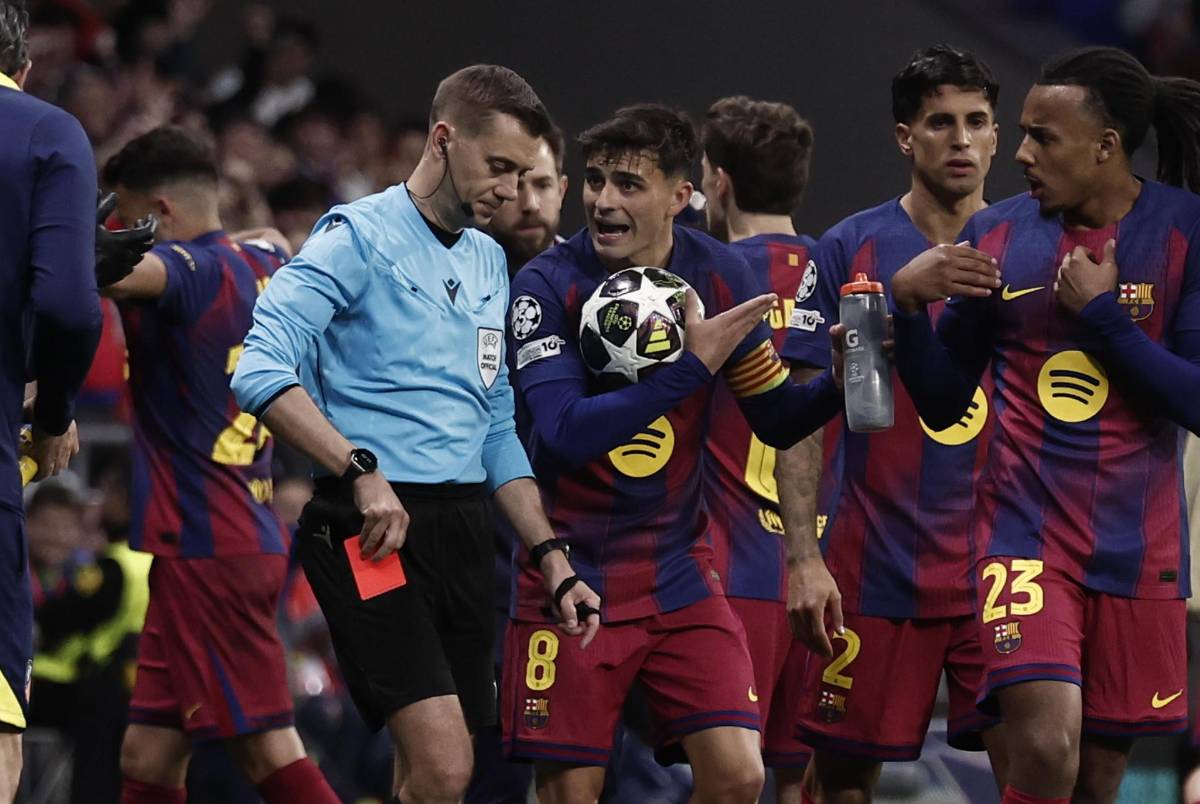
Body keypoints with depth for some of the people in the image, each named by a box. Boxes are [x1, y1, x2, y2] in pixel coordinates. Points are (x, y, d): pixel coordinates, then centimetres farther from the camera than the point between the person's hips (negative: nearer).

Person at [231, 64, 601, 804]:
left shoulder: (490, 262, 18)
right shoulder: (358, 237, -5)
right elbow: (262, 372, -18)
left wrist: (553, 560, 15)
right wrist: (362, 472, -25)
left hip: (465, 529, 8)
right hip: (375, 524, -8)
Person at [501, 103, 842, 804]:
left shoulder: (720, 276, 0)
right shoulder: (548, 286, -12)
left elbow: (776, 418, 8)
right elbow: (563, 434, -25)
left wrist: (839, 383, -14)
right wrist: (691, 366, -29)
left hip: (678, 574, 3)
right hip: (571, 576, -3)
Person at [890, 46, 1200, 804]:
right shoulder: (998, 235, 2)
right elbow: (944, 402, 9)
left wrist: (1103, 313, -15)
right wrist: (909, 302, -8)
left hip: (1138, 544, 0)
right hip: (1028, 534, 0)